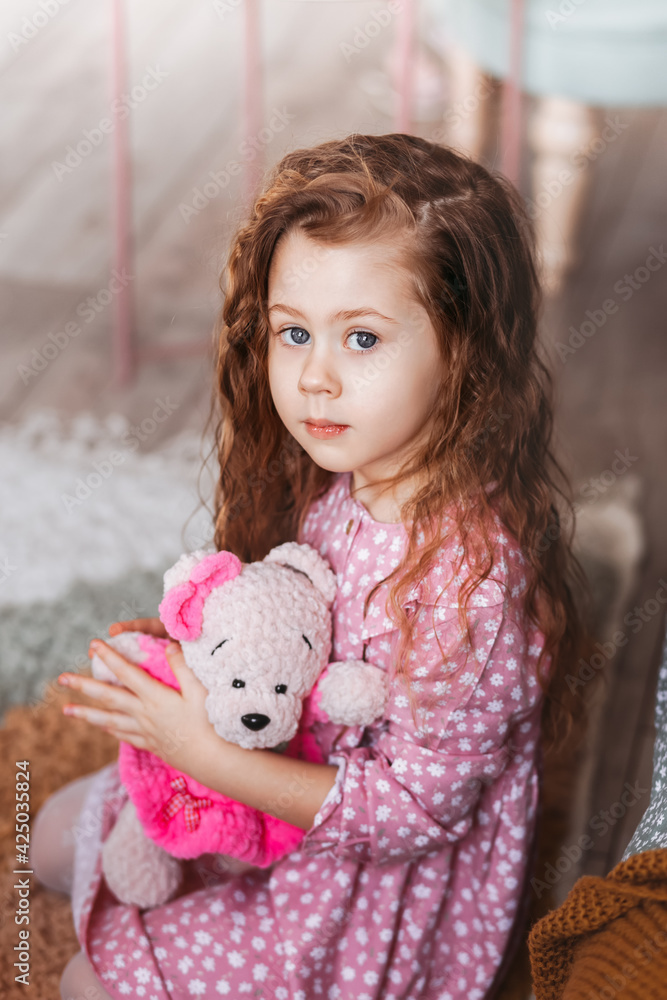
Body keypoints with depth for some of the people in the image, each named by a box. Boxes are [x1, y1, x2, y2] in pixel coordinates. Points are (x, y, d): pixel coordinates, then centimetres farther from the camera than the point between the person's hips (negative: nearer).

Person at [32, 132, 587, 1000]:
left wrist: (207, 752, -29)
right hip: (295, 777, 8)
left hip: (389, 883, -7)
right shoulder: (339, 480, -9)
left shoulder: (474, 572, -35)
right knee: (59, 835, 16)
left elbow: (415, 807, -27)